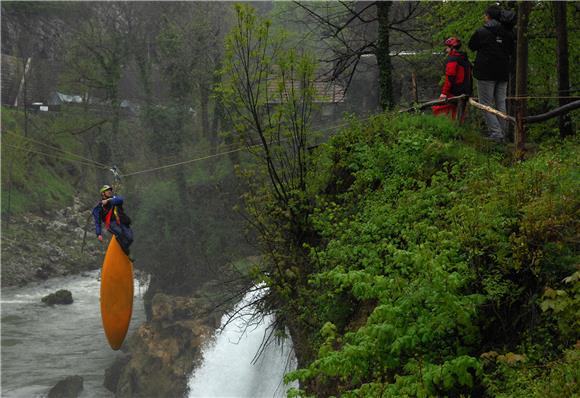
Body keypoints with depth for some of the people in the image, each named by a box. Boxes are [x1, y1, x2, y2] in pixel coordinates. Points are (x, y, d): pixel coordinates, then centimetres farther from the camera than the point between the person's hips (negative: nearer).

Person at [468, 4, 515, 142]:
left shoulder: (481, 32, -9)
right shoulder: (507, 33, 7)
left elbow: (471, 46, 6)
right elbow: (511, 51, 17)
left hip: (486, 73, -5)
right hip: (503, 73, 5)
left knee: (486, 104, -1)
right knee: (501, 104, 11)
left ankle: (495, 133, -13)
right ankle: (502, 134, 11)